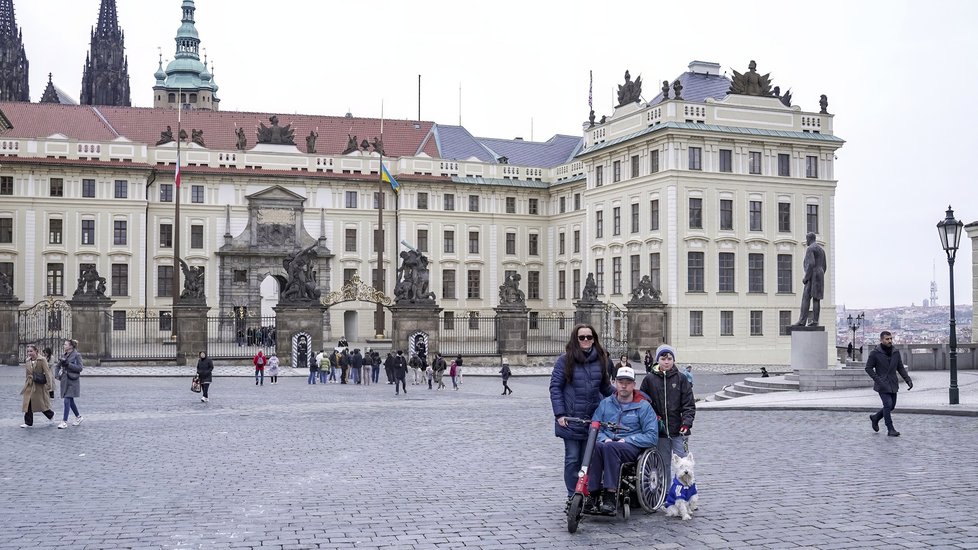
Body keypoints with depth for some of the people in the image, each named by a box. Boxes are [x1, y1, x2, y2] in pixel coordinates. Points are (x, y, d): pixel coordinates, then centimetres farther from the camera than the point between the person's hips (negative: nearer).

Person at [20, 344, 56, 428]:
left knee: (41, 404, 2)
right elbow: (27, 374, 18)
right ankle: (28, 422, 4)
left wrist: (49, 386, -16)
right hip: (30, 386, 5)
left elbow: (47, 373, -12)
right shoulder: (28, 361, 7)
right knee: (28, 404, -2)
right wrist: (26, 385, 19)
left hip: (40, 385, -5)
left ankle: (51, 415, 29)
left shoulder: (42, 360, -10)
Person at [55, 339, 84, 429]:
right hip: (65, 380, 7)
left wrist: (68, 364, -20)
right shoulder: (63, 355, 11)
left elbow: (80, 368, -13)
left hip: (72, 381, -7)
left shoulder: (76, 355, -7)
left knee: (67, 401, -11)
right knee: (70, 401, 14)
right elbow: (59, 365, 23)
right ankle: (78, 417, 30)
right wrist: (57, 375, 7)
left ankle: (64, 422, -10)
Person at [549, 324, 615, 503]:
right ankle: (572, 496, 9)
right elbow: (555, 387, -2)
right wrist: (559, 414, -9)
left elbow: (605, 387, 18)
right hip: (571, 419, -3)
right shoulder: (565, 360, -2)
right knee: (572, 459, 0)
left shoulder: (600, 360, 9)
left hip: (593, 419, 3)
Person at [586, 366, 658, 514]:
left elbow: (652, 436, -2)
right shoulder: (605, 403, 16)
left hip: (632, 447, -3)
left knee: (610, 448, -37)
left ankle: (610, 495, -37)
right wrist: (605, 438, -10)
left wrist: (626, 440, -10)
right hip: (608, 441, 3)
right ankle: (593, 494, -35)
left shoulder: (643, 406, 5)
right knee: (595, 446, -34)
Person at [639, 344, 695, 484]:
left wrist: (687, 422, -12)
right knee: (663, 464, 9)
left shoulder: (681, 378, 2)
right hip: (660, 430, 1)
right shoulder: (649, 379, 4)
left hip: (678, 430, -1)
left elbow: (689, 404, 0)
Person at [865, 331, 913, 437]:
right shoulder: (875, 353, -10)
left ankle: (875, 418, 34)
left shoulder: (896, 352, 4)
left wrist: (908, 380, -2)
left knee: (891, 406, 9)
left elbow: (900, 368, 10)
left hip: (893, 384, 5)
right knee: (888, 404, -14)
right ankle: (890, 429, -4)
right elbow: (868, 368, -7)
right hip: (882, 385, -5)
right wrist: (878, 380, -18)